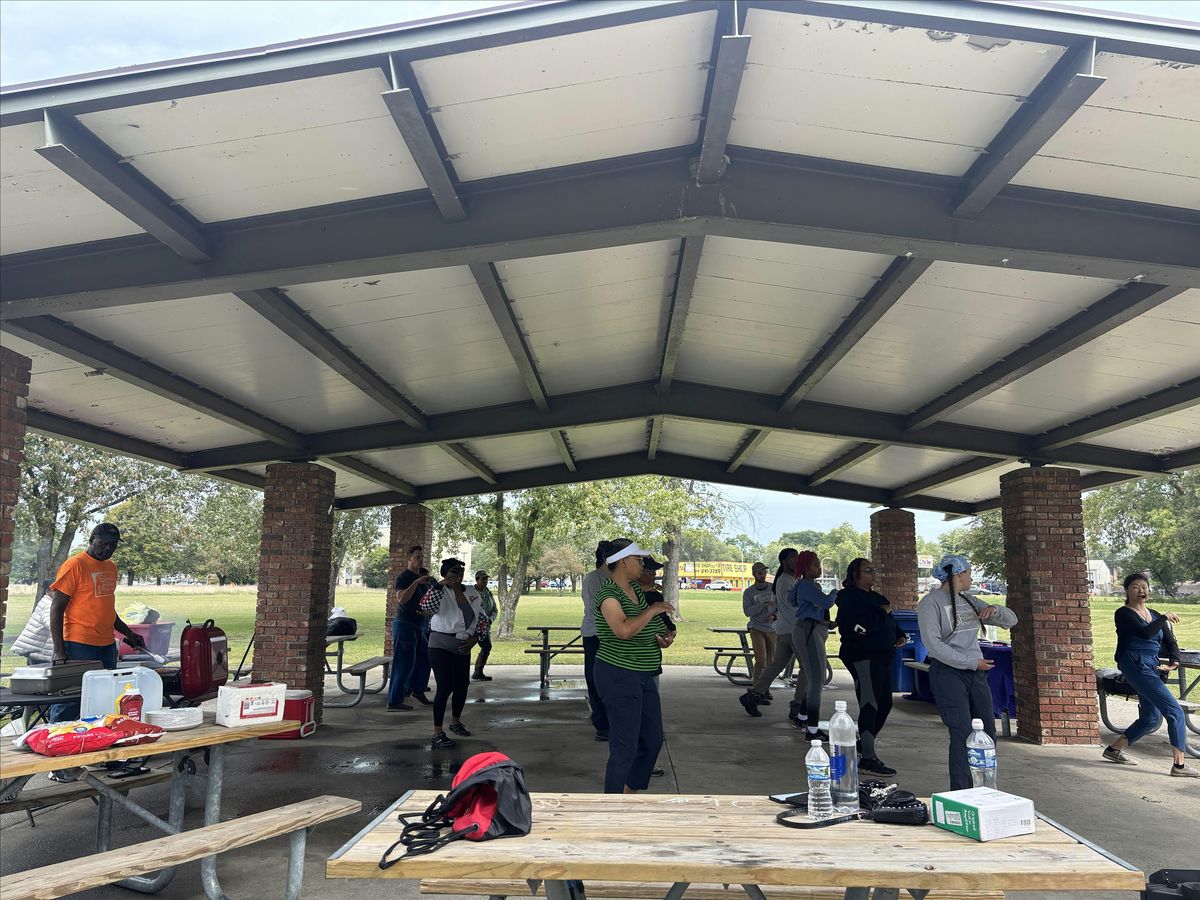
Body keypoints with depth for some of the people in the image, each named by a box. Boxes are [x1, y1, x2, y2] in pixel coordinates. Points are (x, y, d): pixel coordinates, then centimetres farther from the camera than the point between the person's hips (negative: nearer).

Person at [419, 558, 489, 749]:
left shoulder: (472, 592, 4)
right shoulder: (440, 592, -13)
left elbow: (482, 618, 10)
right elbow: (425, 606, -35)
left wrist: (474, 638, -2)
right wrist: (440, 585, -35)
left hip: (463, 648, 6)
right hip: (441, 647, -6)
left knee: (462, 685, 16)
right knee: (445, 688, -9)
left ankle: (456, 722, 39)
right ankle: (437, 735, -2)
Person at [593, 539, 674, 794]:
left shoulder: (637, 589, 11)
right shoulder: (608, 593, -17)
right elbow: (624, 629, -34)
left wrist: (663, 638, 6)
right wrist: (652, 610, -21)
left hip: (644, 676, 10)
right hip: (618, 676, -10)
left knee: (652, 741, 16)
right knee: (625, 747, -5)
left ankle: (629, 794, 31)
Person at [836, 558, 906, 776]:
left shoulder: (877, 598, 20)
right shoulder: (849, 597, -10)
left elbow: (890, 622, 32)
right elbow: (852, 626, -25)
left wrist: (901, 635, 12)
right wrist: (881, 613, -18)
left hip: (882, 656, 10)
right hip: (862, 657, -10)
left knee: (885, 703, 14)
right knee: (869, 705, -9)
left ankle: (865, 742, 30)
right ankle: (868, 759, -5)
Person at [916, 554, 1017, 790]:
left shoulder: (969, 601, 15)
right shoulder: (931, 602, -6)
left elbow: (1011, 620, 20)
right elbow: (933, 644, -15)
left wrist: (995, 610, -3)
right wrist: (972, 662, -16)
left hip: (977, 674, 7)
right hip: (948, 674, -7)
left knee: (988, 735, 10)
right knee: (963, 735, -10)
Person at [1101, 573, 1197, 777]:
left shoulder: (1155, 615, 18)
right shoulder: (1123, 614, -5)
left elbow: (1170, 642, 12)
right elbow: (1146, 633, -20)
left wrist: (1174, 661, -7)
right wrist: (1164, 618, -7)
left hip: (1152, 668, 8)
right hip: (1135, 666, -8)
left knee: (1152, 719, 13)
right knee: (1175, 711, -14)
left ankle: (1114, 750, 26)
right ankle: (1179, 764, -11)